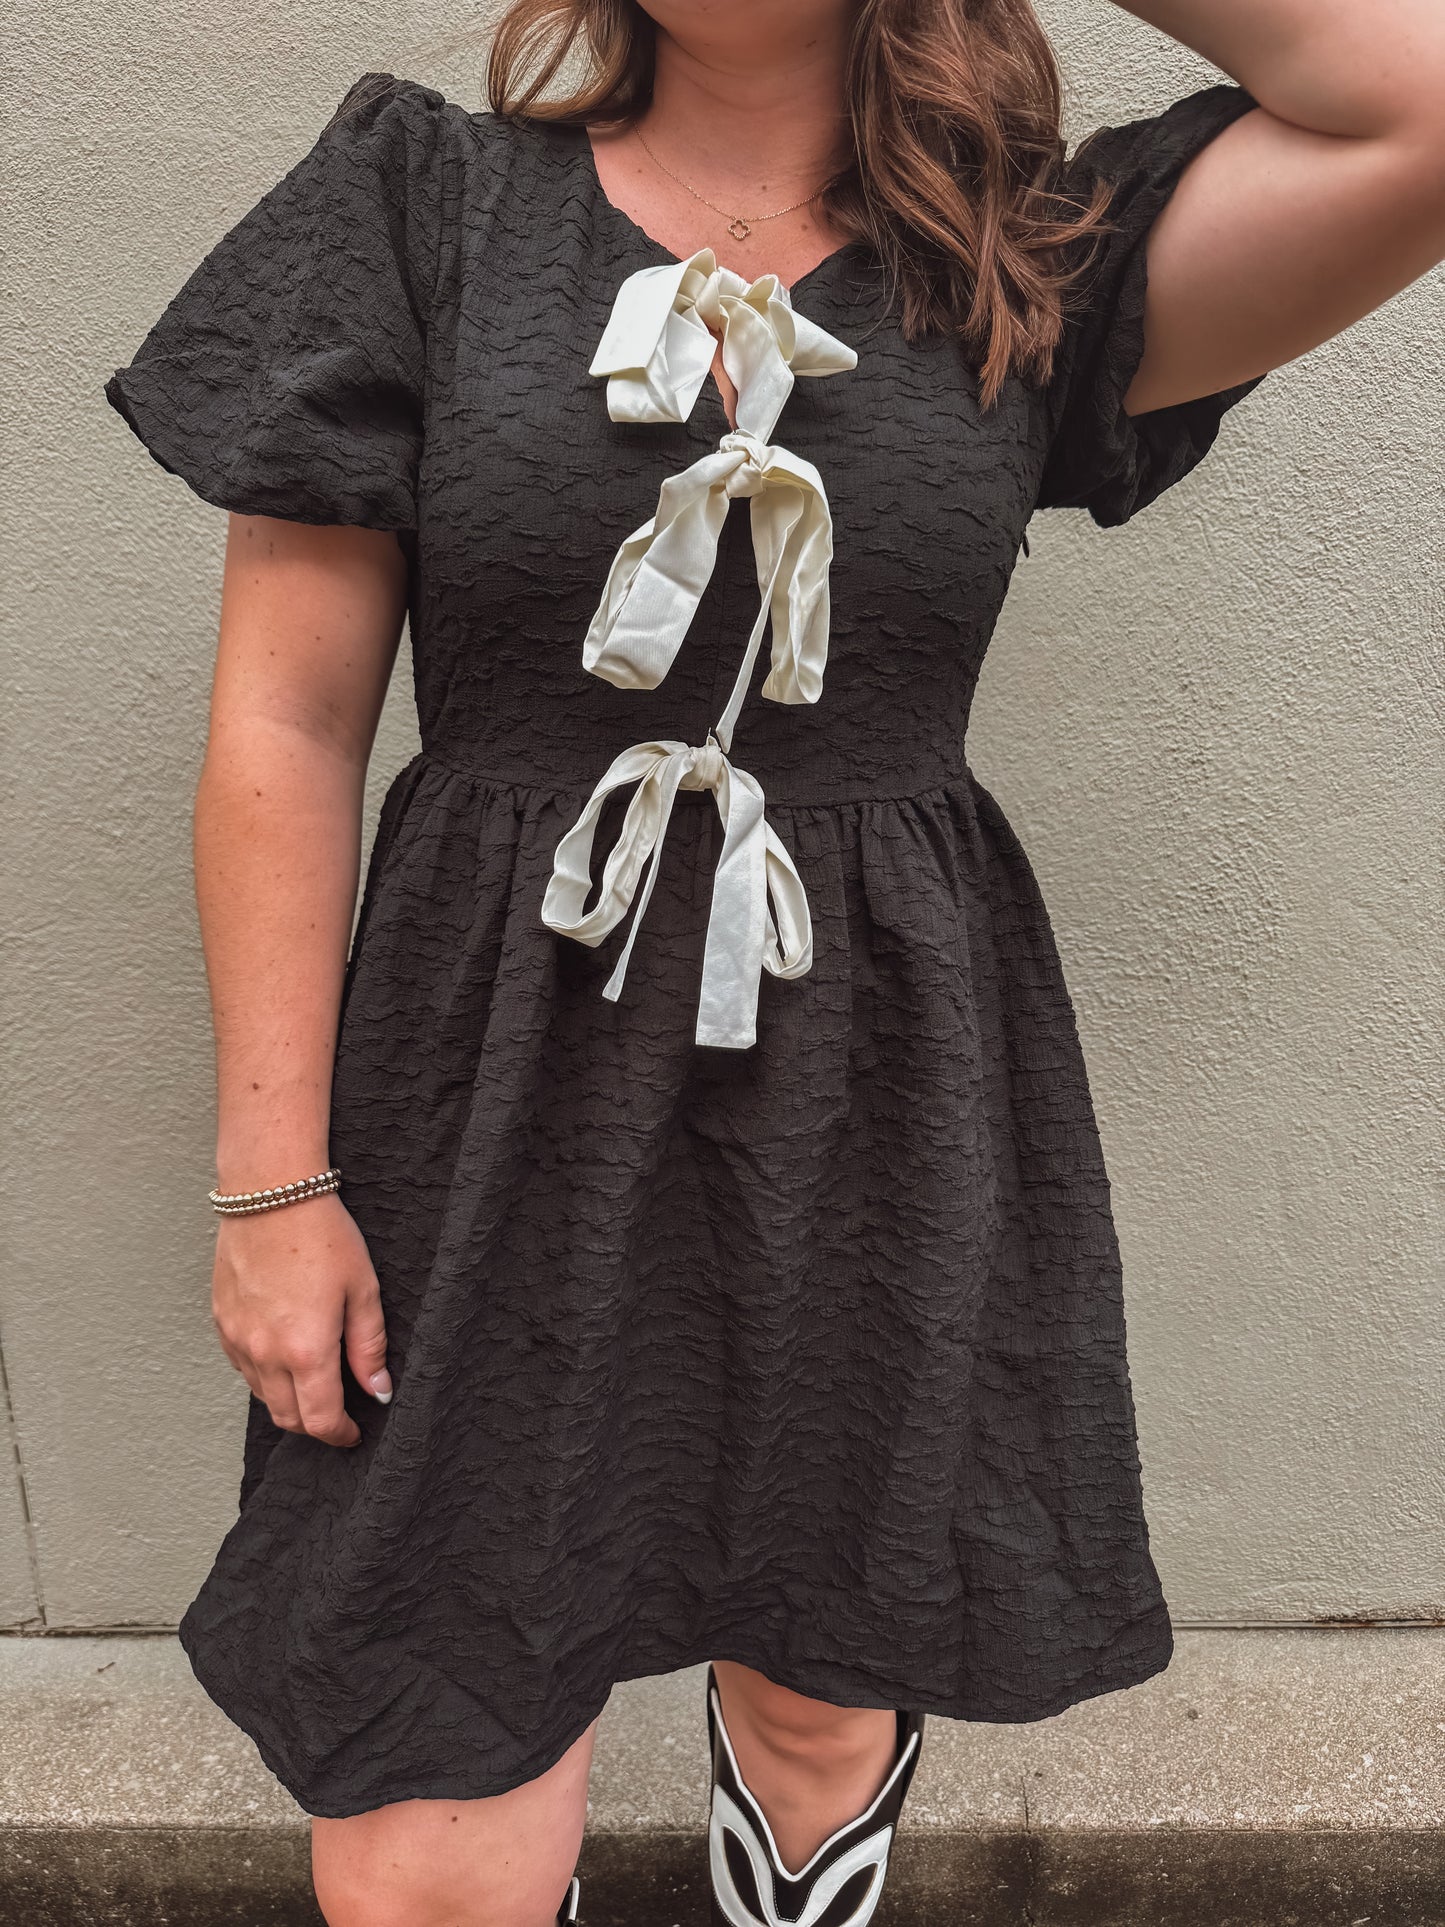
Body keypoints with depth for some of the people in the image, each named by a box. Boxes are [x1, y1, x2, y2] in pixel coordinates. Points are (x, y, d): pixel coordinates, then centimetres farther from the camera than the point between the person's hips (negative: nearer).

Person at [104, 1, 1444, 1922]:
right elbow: (286, 724, -2)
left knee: (823, 1693, 20)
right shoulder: (422, 200, 2)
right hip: (507, 1098, 0)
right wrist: (272, 1178, -4)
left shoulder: (1035, 269, 5)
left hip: (882, 1101, 2)